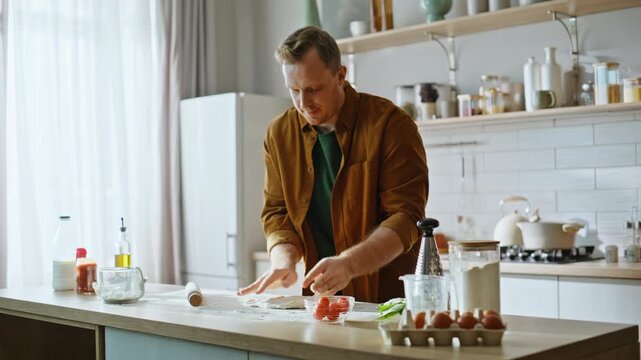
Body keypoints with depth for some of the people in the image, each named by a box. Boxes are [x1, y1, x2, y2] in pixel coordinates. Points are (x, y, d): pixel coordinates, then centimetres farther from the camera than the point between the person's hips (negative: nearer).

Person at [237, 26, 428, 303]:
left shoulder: (390, 124, -9)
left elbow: (406, 216, -14)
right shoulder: (279, 133, 6)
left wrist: (348, 265, -28)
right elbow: (277, 210, 10)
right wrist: (284, 261, -11)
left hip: (390, 296, -7)